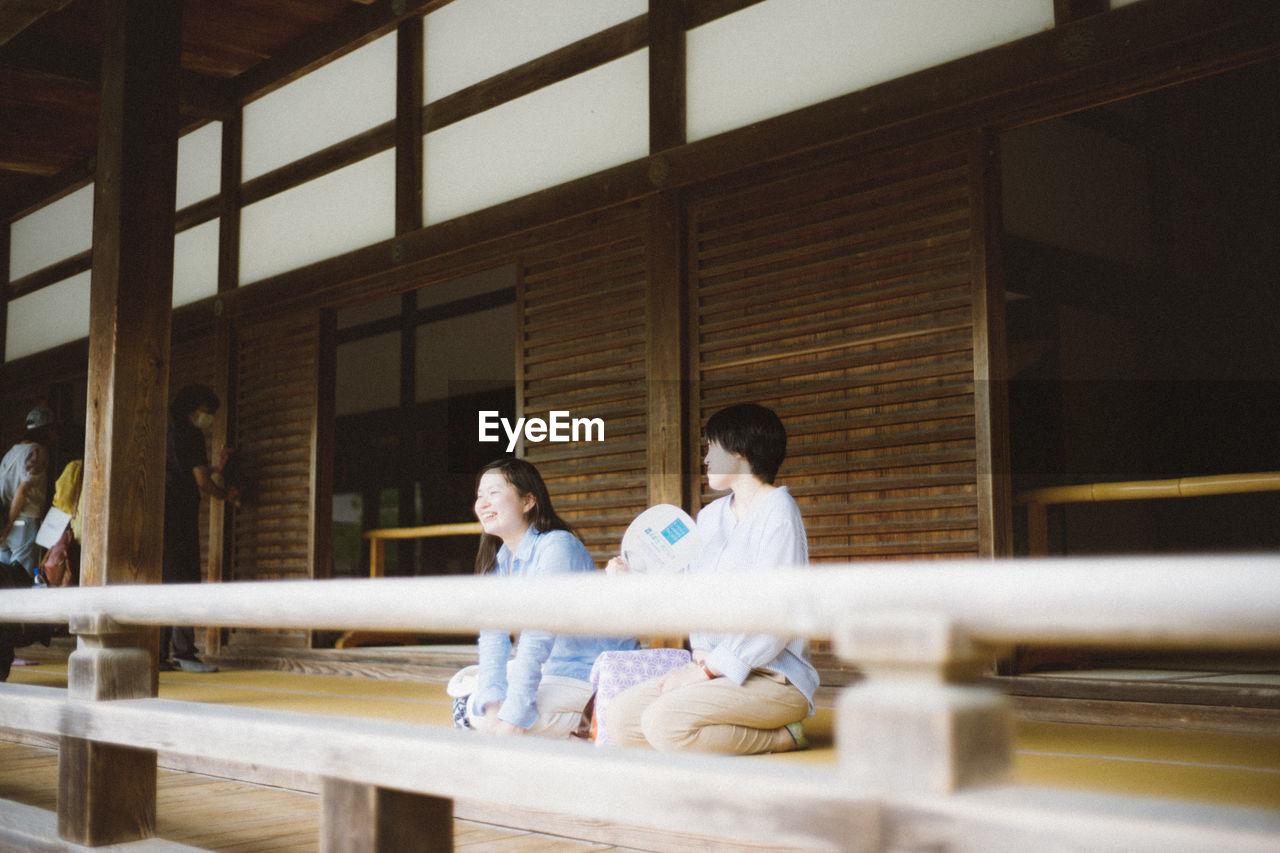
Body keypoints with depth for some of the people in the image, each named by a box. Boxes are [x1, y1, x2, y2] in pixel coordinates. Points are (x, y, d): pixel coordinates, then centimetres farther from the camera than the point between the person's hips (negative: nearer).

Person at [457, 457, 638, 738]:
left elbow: (538, 636, -29)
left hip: (595, 673, -9)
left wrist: (512, 717, -32)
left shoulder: (557, 546, -22)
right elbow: (493, 634, -6)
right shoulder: (499, 559, 3)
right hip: (551, 665, 9)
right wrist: (492, 703, -21)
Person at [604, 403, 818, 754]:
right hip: (713, 669, 8)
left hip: (772, 677, -8)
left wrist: (706, 671, -18)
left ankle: (781, 737, -9)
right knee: (620, 719, -10)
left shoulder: (778, 514, -10)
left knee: (664, 722, -29)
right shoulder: (710, 516, 17)